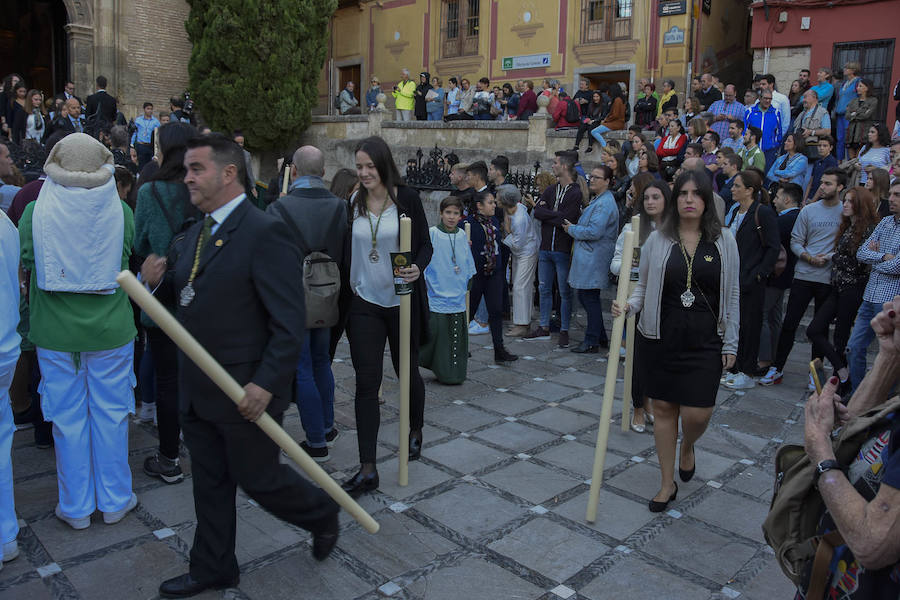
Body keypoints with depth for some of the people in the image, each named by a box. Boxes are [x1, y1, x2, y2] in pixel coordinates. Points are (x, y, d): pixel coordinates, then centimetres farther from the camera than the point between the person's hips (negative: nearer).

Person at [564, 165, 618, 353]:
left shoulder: (605, 203, -16)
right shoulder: (598, 200, 18)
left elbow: (594, 232, -23)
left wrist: (572, 229, -10)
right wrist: (574, 227, 11)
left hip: (593, 259, -11)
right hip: (587, 258, 11)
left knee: (590, 299, -3)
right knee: (585, 297, 15)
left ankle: (591, 342, 6)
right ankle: (601, 338, 25)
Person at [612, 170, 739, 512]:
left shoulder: (723, 240, 1)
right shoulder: (657, 240, 1)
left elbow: (732, 294, 5)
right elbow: (644, 285, 8)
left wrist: (730, 343, 2)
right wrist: (629, 306, -13)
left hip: (705, 342, -1)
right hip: (662, 338, 1)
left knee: (697, 413, -5)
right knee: (663, 408, 7)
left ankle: (687, 448, 33)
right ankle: (668, 482, 24)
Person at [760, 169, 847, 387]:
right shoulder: (808, 211, 5)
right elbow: (795, 241, 4)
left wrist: (832, 257, -12)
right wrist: (810, 258, -11)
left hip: (829, 279, -1)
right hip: (803, 275, 1)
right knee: (789, 323, 0)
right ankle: (777, 368, 8)